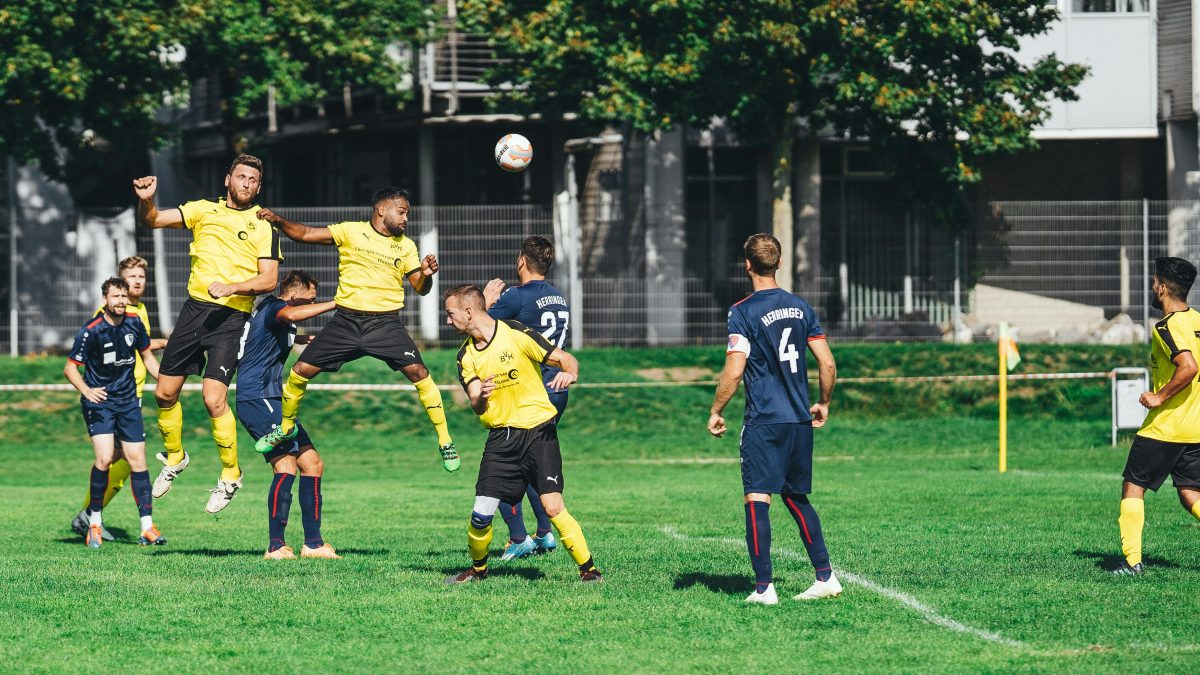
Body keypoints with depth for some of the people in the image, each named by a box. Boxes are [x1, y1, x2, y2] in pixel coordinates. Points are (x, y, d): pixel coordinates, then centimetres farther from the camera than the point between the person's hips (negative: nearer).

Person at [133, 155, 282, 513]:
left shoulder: (264, 226, 0)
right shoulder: (204, 210, 9)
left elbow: (269, 279, -6)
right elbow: (153, 220, 4)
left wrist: (232, 287, -21)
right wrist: (146, 200, -18)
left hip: (231, 317, -4)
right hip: (195, 307, 4)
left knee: (213, 399, -16)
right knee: (165, 393, 7)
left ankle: (231, 474, 2)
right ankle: (174, 457, 31)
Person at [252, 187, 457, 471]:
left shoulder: (406, 246, 8)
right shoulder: (351, 231, 1)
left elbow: (420, 288, 8)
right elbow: (305, 234, -1)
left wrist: (426, 274, -15)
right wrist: (277, 221, -18)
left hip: (386, 322, 0)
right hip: (346, 320, 0)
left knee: (418, 372, -18)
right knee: (300, 371, -3)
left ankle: (445, 442, -7)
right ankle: (286, 427, 25)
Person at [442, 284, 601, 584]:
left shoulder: (518, 335, -7)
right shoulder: (466, 356, 8)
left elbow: (567, 360, -4)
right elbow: (476, 405, 0)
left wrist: (569, 374, -28)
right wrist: (480, 396, -24)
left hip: (538, 431, -4)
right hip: (500, 438, 4)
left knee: (553, 507, -15)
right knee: (481, 514, -5)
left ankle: (589, 570, -4)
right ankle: (478, 569, 21)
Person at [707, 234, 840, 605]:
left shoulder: (743, 312, -8)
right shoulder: (800, 306, 8)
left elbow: (734, 371, -14)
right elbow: (828, 364, 9)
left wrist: (715, 412, -1)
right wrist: (824, 403, 24)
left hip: (763, 421, -6)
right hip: (800, 420, 6)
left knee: (757, 499, -4)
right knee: (796, 497, 17)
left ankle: (763, 586, -10)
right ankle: (826, 577, 12)